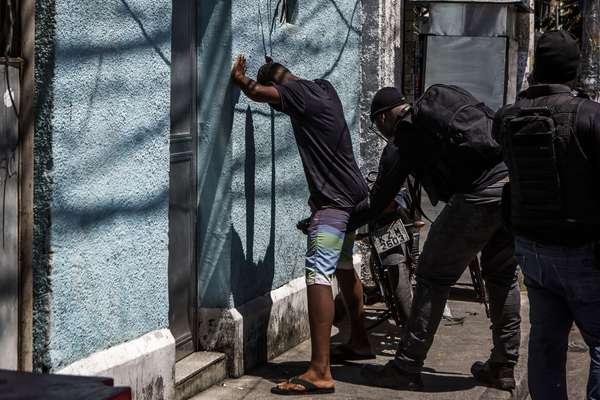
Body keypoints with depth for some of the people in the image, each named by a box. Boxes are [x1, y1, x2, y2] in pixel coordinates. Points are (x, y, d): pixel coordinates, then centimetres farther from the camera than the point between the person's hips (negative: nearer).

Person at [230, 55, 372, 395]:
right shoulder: (323, 87, 14)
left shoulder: (297, 92, -12)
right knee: (344, 266, 25)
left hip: (333, 199, -10)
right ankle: (360, 342, 40)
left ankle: (320, 373, -25)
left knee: (318, 274, -17)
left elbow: (257, 92, -21)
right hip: (352, 193, 10)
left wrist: (238, 77, -1)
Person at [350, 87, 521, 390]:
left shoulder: (405, 137, 6)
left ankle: (406, 369, 9)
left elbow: (377, 204, 10)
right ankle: (503, 367, 27)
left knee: (433, 280, 4)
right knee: (502, 277, 21)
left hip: (479, 197, -7)